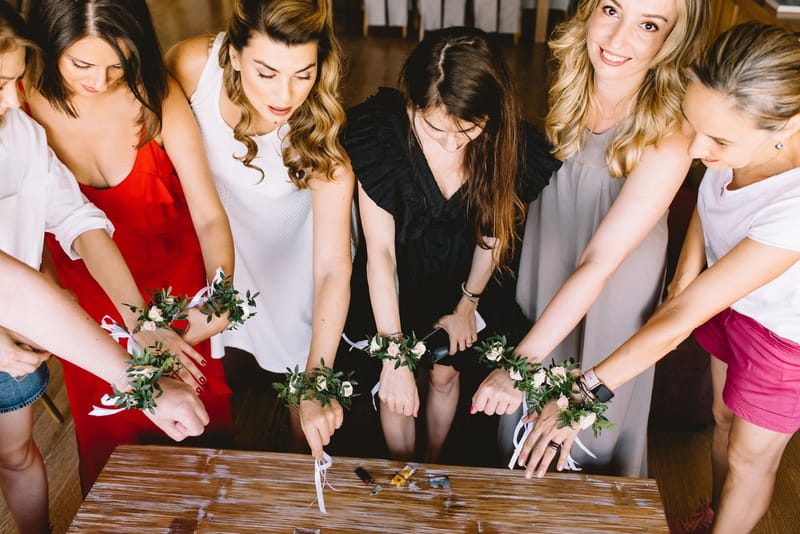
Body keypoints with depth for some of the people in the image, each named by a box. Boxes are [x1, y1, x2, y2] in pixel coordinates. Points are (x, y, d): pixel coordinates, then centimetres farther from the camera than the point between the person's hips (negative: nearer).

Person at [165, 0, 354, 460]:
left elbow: (333, 268, -39)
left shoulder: (321, 136, -36)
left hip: (293, 245, -2)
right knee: (228, 365, 19)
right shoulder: (195, 64, -32)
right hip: (221, 234, 2)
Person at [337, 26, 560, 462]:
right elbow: (379, 251, -28)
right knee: (395, 391, 8)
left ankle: (433, 462, 49)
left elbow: (493, 233, -8)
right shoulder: (380, 135, -32)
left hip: (459, 279, 2)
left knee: (444, 374, 19)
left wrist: (468, 303, 2)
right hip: (395, 281, -1)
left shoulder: (508, 143, -26)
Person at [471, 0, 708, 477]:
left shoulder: (666, 145, -33)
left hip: (610, 294, -4)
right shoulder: (571, 86, -17)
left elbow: (598, 265, -33)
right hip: (543, 267, 5)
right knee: (529, 399, 26)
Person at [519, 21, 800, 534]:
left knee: (749, 457, 15)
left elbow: (681, 317, -39)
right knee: (724, 418, 27)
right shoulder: (736, 136, -25)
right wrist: (688, 267, -8)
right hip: (732, 304, 6)